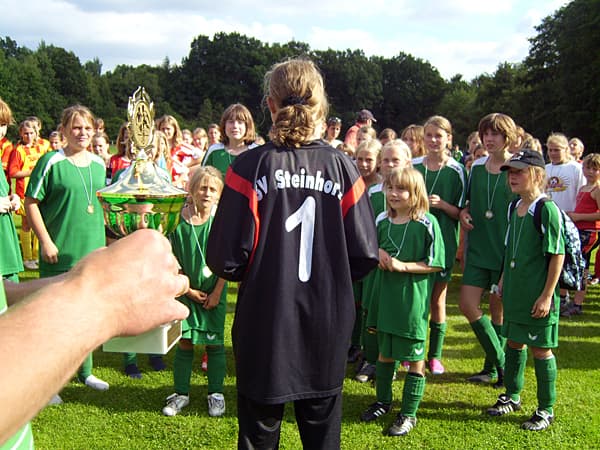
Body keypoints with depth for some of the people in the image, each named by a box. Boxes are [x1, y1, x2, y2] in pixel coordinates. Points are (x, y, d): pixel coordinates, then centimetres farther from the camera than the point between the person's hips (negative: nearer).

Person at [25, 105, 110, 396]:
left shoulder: (98, 164, 8)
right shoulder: (52, 162, -9)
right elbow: (31, 202, -9)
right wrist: (46, 241, -14)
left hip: (92, 251, 6)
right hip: (60, 253, -5)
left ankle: (85, 371, 30)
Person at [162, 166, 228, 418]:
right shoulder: (179, 219, -8)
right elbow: (172, 261, -3)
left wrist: (216, 292, -7)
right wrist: (188, 290, -5)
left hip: (214, 291, -1)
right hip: (186, 290, 1)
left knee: (214, 342, 5)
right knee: (184, 342, 5)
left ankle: (215, 394, 20)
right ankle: (181, 394, 20)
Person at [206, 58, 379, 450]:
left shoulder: (250, 166, -12)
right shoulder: (341, 167, -6)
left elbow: (226, 259, -13)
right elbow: (365, 255, -3)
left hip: (264, 328, -2)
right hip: (327, 328, 2)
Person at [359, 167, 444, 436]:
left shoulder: (427, 223, -12)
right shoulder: (382, 221, 4)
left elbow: (435, 264, -13)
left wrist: (402, 266, -19)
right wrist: (378, 255, -4)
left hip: (413, 298, -5)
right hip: (385, 295, 6)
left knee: (414, 357, 6)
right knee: (384, 351, 18)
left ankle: (409, 413, 20)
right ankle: (383, 401, 37)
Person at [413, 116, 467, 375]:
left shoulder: (457, 171, -1)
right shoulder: (412, 166, 5)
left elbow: (461, 213, -2)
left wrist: (442, 205, -18)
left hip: (443, 240, -1)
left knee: (437, 299, 6)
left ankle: (435, 355, 18)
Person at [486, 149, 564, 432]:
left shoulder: (547, 210, -16)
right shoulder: (514, 208, 7)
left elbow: (557, 255, -16)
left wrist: (547, 295, -17)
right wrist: (503, 280, 17)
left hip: (537, 295, -7)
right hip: (514, 292, 8)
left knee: (540, 349, 4)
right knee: (513, 342, 18)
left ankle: (546, 410, 18)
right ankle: (512, 397, 34)